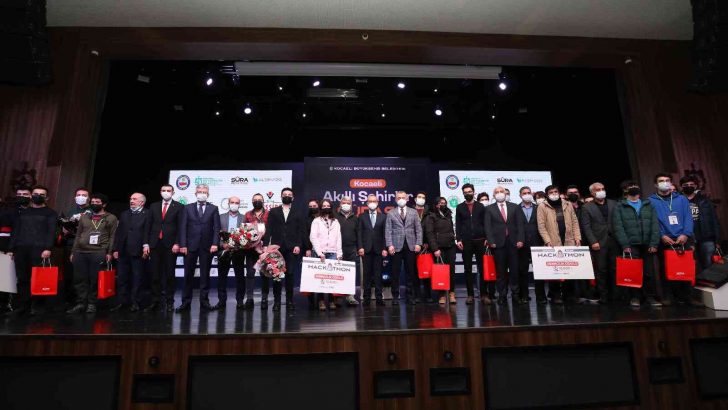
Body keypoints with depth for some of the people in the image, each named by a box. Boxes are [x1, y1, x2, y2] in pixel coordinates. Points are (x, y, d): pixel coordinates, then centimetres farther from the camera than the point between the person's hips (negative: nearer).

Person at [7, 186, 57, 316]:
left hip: (39, 249, -4)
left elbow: (51, 232, -4)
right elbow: (15, 231, 18)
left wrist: (48, 248, -16)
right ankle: (22, 305, 8)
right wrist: (11, 248, 10)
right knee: (22, 278, 3)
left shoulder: (50, 213, 7)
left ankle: (35, 305, 1)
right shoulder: (22, 212, 20)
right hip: (21, 249, 4)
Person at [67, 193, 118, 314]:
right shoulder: (84, 217, 17)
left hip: (98, 253, -4)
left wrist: (109, 252, -6)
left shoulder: (111, 218, 5)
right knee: (80, 279, 4)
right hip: (80, 253, 4)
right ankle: (80, 303, 13)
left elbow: (112, 236, 1)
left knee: (95, 279, -1)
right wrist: (73, 251, 13)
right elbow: (78, 235, 18)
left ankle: (91, 304, 9)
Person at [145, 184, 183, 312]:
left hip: (170, 245, -3)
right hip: (155, 244, 3)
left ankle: (169, 302, 10)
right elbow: (149, 226, 10)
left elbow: (180, 227, -3)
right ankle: (155, 301, 12)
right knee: (155, 274, 5)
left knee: (170, 274, 3)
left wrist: (177, 243, -11)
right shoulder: (154, 206, 13)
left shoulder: (179, 207, 3)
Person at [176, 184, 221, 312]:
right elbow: (183, 227, 2)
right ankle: (186, 302, 12)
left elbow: (216, 228, 0)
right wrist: (182, 244, -7)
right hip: (191, 246, 1)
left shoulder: (213, 208, 6)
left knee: (205, 275, 6)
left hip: (207, 246, 0)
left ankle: (204, 301, 12)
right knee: (188, 275, 4)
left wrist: (215, 243, -11)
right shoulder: (188, 208, 8)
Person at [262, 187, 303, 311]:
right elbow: (268, 230, 4)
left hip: (291, 248, 0)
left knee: (290, 274, -1)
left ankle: (289, 301, 8)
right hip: (276, 247, 1)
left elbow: (300, 231, 5)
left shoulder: (297, 213, 11)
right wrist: (266, 245, -7)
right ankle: (276, 301, 10)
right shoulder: (273, 212, 12)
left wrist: (298, 245, -8)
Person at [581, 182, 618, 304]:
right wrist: (593, 242, -10)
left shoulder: (614, 204, 13)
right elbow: (586, 227, -1)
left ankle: (615, 294, 14)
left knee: (615, 269, 2)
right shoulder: (587, 207, 5)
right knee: (601, 271, 1)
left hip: (614, 241, 2)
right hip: (598, 243, -2)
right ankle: (603, 296, 7)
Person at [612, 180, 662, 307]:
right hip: (631, 245, -3)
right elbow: (618, 227, -4)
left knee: (649, 272, 4)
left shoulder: (648, 205, 15)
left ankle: (650, 297, 16)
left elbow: (655, 225, 7)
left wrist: (654, 243, -4)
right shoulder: (619, 207, 5)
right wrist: (625, 245, -12)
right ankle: (634, 297, 8)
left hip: (647, 245, 3)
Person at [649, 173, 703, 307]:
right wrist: (662, 236, -16)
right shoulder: (650, 201, 4)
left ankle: (685, 295, 16)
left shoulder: (682, 199, 13)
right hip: (664, 241, -2)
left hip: (683, 239, 3)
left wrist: (685, 234, -11)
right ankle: (668, 296, 11)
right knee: (665, 269, 3)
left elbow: (688, 218, 4)